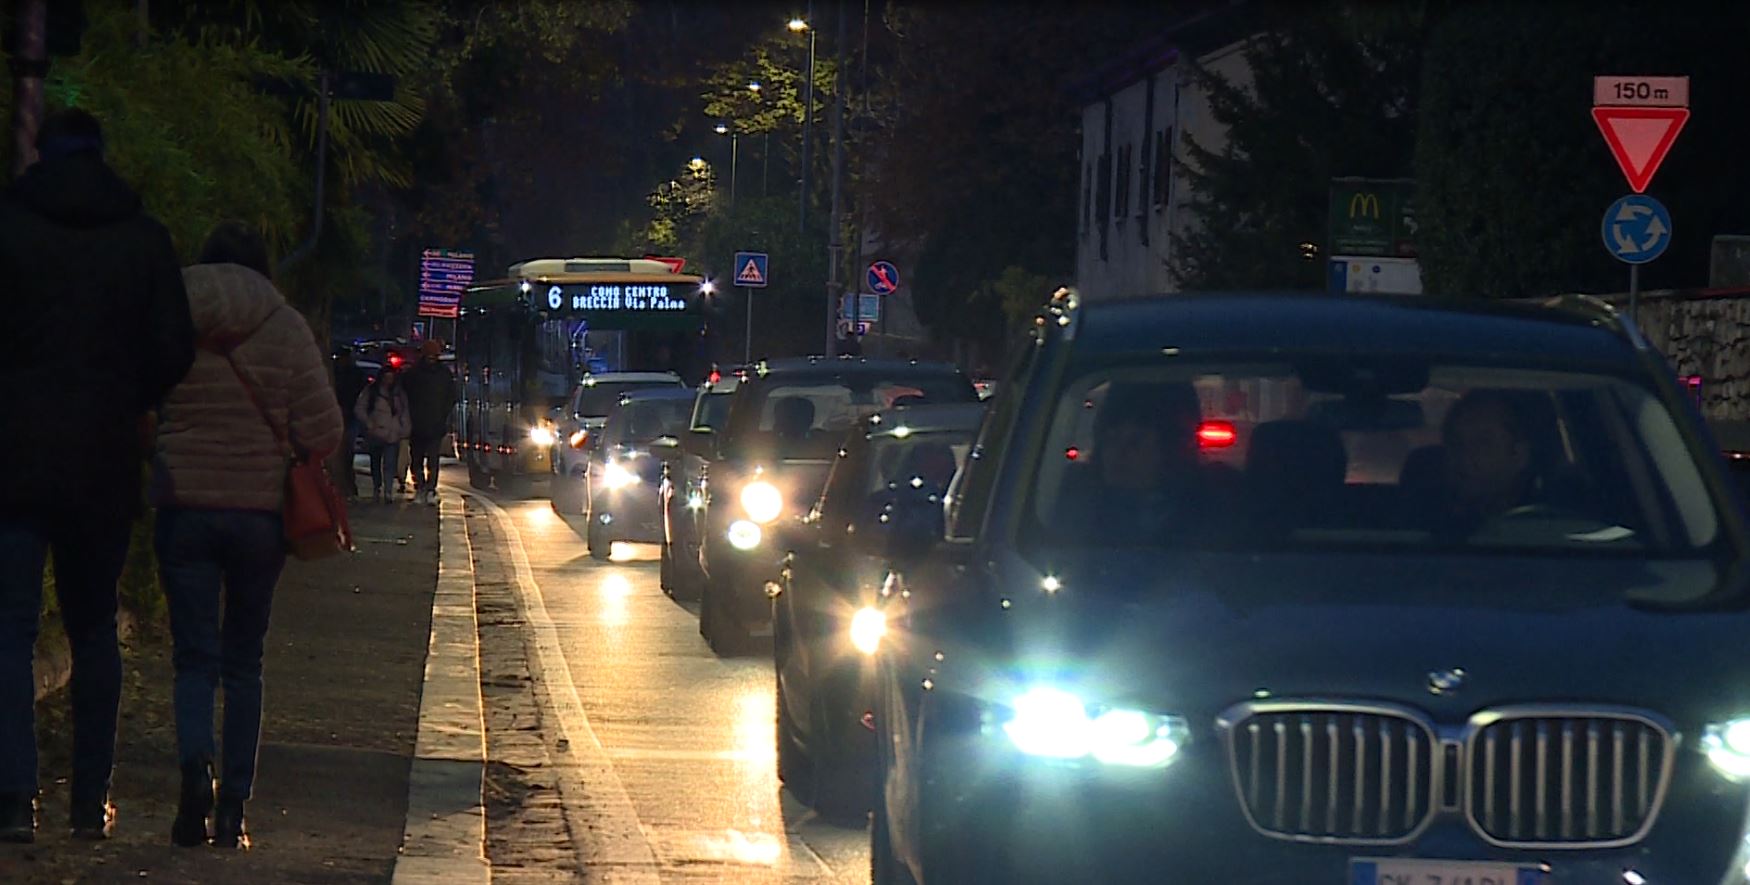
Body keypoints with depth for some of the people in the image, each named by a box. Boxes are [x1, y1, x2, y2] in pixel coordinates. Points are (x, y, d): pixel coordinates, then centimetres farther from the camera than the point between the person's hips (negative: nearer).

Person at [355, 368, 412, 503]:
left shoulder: (399, 393, 7)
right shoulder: (370, 392, 0)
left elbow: (405, 412, 8)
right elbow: (359, 409, -3)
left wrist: (405, 429, -2)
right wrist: (369, 424, -11)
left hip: (393, 435, 0)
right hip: (375, 434, 0)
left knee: (390, 464, -13)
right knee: (375, 463, 13)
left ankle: (388, 492, -17)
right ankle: (376, 489, 28)